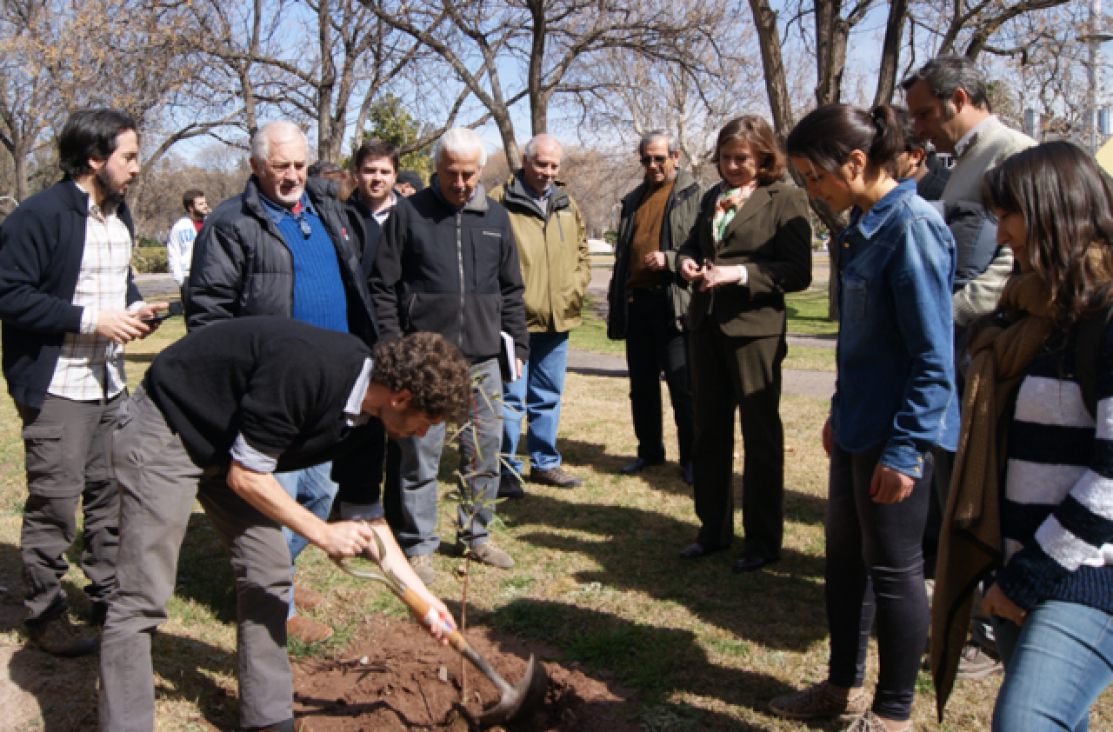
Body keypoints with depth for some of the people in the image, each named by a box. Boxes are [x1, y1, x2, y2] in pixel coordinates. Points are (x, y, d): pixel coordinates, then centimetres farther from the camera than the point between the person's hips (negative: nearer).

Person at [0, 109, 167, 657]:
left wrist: (134, 308, 4)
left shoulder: (118, 214, 12)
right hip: (57, 389, -8)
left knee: (112, 493, 15)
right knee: (54, 502, -1)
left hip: (109, 384, 8)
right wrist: (90, 320, -21)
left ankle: (109, 598, 30)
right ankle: (45, 615, 15)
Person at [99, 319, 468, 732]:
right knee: (143, 597, -8)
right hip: (164, 431, -8)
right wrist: (322, 533, -19)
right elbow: (244, 477, -26)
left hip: (224, 445, 8)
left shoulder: (366, 418, -6)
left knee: (268, 574, 5)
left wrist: (423, 597, 4)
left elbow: (367, 517, 5)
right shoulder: (305, 367, -33)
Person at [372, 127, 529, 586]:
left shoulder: (495, 217, 11)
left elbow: (510, 290, 17)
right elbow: (383, 288, 0)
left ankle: (475, 535, 26)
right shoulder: (409, 213, 0)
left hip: (483, 359, 4)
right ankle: (418, 546, 13)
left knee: (484, 451, 9)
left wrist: (518, 344, 10)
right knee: (420, 453, 0)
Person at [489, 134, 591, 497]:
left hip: (558, 317, 6)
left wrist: (576, 288, 5)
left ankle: (544, 462, 27)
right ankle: (505, 471, 7)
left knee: (548, 396, 15)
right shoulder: (500, 200, -5)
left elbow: (582, 252, 21)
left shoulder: (566, 204, 15)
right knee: (511, 397, -3)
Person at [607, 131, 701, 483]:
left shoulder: (695, 194, -1)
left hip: (673, 302, -6)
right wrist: (615, 304, 17)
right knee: (641, 384, 12)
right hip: (636, 302, 6)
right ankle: (649, 450, 25)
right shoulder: (633, 200, 19)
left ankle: (691, 458, 8)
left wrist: (670, 259, -19)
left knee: (682, 386, -3)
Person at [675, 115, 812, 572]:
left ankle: (764, 540, 16)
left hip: (754, 329, -7)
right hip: (705, 326, 7)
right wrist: (686, 261, 2)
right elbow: (694, 243, 25)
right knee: (709, 432, 14)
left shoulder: (785, 199, -7)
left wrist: (742, 273, -22)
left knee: (761, 436, 3)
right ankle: (714, 529, 28)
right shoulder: (712, 198, 13)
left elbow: (799, 272, -13)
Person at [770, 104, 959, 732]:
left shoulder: (912, 227, -19)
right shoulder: (863, 226, 8)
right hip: (860, 426, 9)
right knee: (845, 556, 17)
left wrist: (903, 450, -21)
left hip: (897, 432, -9)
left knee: (893, 568, 5)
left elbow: (934, 358, -20)